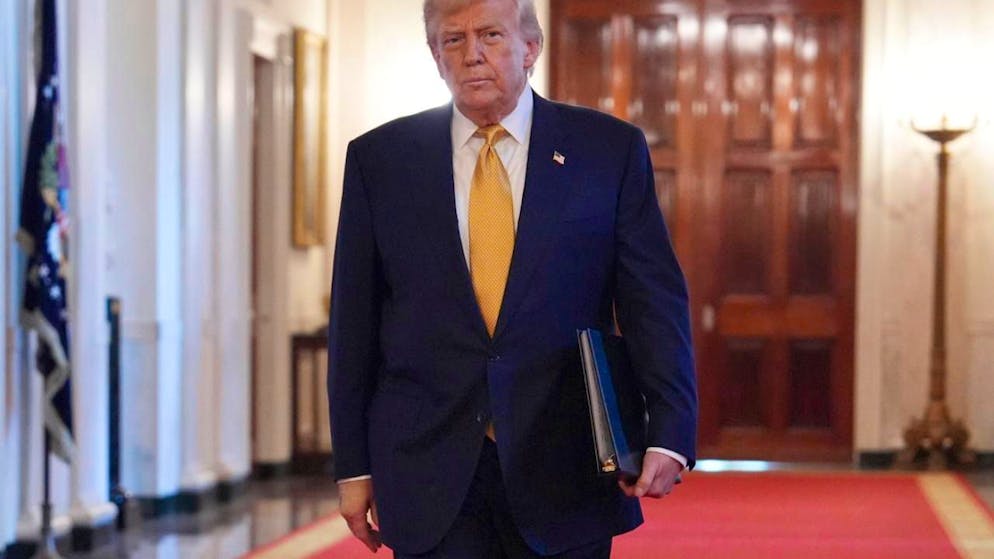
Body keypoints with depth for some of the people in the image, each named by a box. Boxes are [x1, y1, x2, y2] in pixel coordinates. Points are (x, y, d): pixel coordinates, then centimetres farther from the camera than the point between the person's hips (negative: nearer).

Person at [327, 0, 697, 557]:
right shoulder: (379, 158, 5)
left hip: (566, 474, 0)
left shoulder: (610, 149, 2)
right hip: (431, 477, 1)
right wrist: (353, 465, 4)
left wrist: (669, 433, -15)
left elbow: (655, 302, -2)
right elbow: (354, 321, 7)